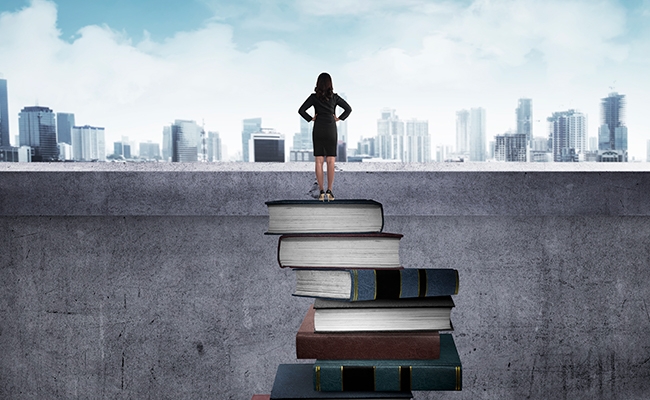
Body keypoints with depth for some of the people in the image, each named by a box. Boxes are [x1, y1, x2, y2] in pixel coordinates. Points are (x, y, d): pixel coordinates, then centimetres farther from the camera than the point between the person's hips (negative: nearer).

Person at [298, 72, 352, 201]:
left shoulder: (314, 97, -1)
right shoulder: (334, 97, 2)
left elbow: (301, 110, -6)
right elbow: (348, 109, 4)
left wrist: (311, 119, 3)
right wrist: (339, 118, 6)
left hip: (318, 130, 0)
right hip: (331, 130, 0)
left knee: (319, 162, 1)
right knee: (331, 162, 1)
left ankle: (321, 192, -2)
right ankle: (329, 191, -5)